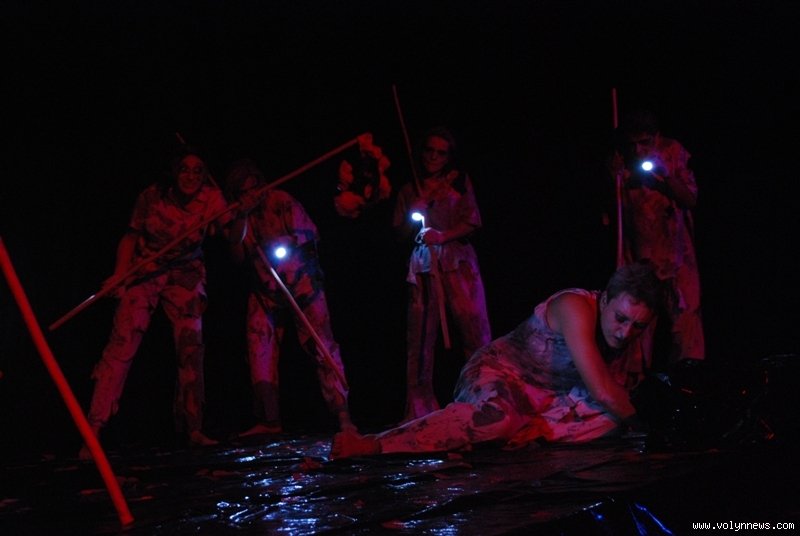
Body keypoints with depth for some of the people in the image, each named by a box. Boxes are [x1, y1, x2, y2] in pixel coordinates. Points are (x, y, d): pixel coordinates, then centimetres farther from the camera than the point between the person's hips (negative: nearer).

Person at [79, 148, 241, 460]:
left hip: (185, 278, 2)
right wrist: (119, 274, -13)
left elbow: (234, 235, -16)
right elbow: (131, 236, -2)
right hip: (144, 273, -2)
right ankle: (93, 431, -15)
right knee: (122, 345, -14)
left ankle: (194, 430, 11)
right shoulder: (152, 197, -11)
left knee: (191, 349, -1)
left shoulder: (210, 199, -9)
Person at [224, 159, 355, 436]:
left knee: (322, 345, -8)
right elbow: (237, 255, 5)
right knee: (259, 347, -2)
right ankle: (268, 420, 3)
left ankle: (342, 415, -8)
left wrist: (285, 241, -26)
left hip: (301, 283, -5)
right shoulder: (241, 214, 6)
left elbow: (309, 234, -14)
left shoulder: (281, 202, -9)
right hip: (265, 289, 5)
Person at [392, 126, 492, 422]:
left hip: (458, 263, -1)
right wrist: (418, 206, -5)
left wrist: (443, 236, -12)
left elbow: (472, 222, 4)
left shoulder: (459, 182, 13)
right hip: (423, 267, 1)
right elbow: (402, 232, 12)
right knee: (420, 337, -4)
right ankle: (420, 408, -2)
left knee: (475, 329, -10)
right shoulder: (409, 191, 17)